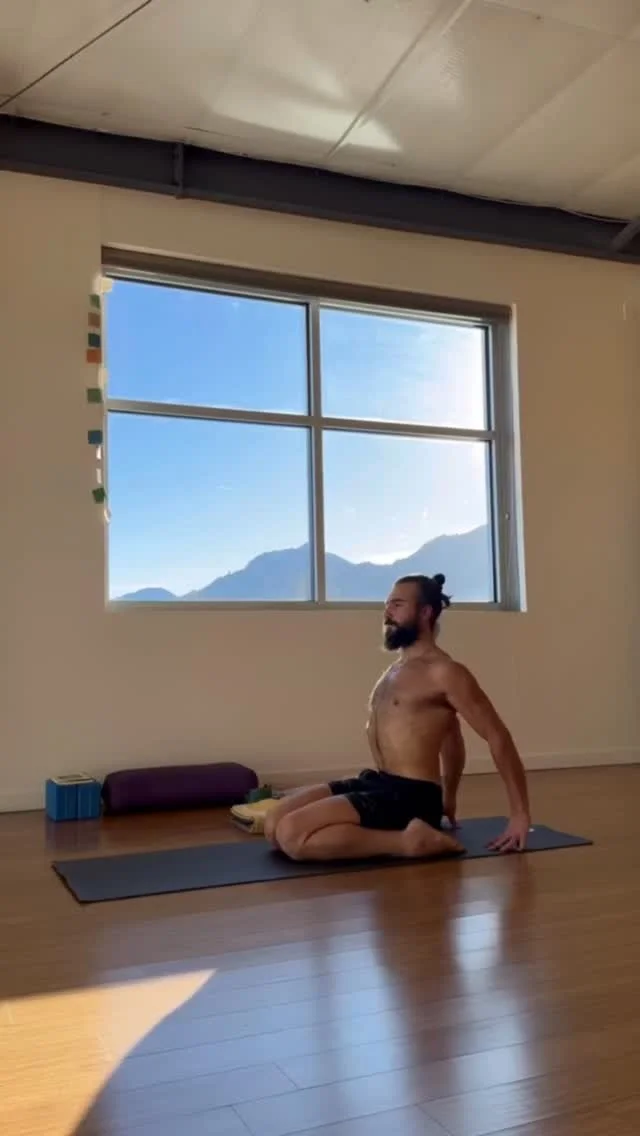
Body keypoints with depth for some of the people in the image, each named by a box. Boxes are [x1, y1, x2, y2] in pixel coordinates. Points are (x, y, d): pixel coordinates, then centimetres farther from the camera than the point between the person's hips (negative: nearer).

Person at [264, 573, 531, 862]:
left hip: (410, 797, -10)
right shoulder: (396, 669, 19)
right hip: (376, 783, 10)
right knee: (275, 821, 1)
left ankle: (410, 840, -15)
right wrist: (448, 797, 37)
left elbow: (498, 738, -12)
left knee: (291, 834, -24)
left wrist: (521, 815, -12)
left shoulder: (444, 673, -11)